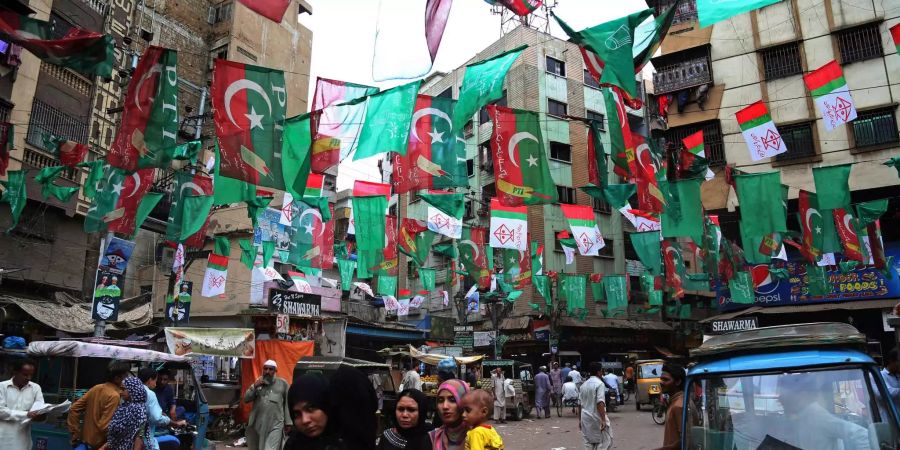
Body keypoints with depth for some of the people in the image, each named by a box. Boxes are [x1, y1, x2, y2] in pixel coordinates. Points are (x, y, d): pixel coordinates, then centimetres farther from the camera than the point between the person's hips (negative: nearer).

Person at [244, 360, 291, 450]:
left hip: (275, 425, -4)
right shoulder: (258, 382, 12)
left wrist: (288, 422, 2)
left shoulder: (282, 383, 4)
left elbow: (287, 404, 4)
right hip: (257, 423, 4)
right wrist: (254, 387, -8)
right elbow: (246, 399, 7)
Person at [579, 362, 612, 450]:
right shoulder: (599, 384, -10)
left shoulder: (584, 385, 11)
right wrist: (603, 420, -21)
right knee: (605, 440, 2)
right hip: (596, 417, -7)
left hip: (585, 418, 7)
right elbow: (600, 403, -20)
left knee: (588, 443, 11)